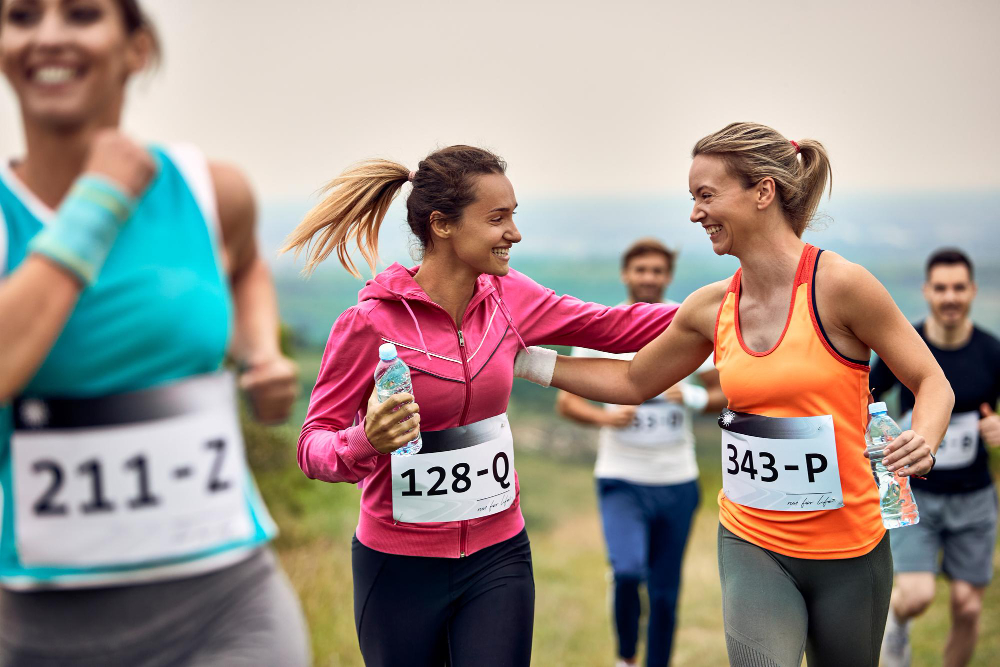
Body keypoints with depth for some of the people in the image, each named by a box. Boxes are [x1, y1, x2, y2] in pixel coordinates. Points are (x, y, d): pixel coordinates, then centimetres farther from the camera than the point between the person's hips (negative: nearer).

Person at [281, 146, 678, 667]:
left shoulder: (507, 297, -2)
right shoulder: (370, 321, -16)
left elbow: (614, 327, 6)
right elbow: (313, 446, -12)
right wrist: (365, 440, -33)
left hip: (497, 558, 3)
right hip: (400, 565, -3)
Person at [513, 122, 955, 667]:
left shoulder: (839, 285, -14)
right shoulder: (711, 308, 0)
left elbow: (931, 382, -6)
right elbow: (633, 382, 14)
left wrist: (922, 439, -27)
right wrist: (523, 359, 11)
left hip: (849, 548, -2)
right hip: (753, 545, 2)